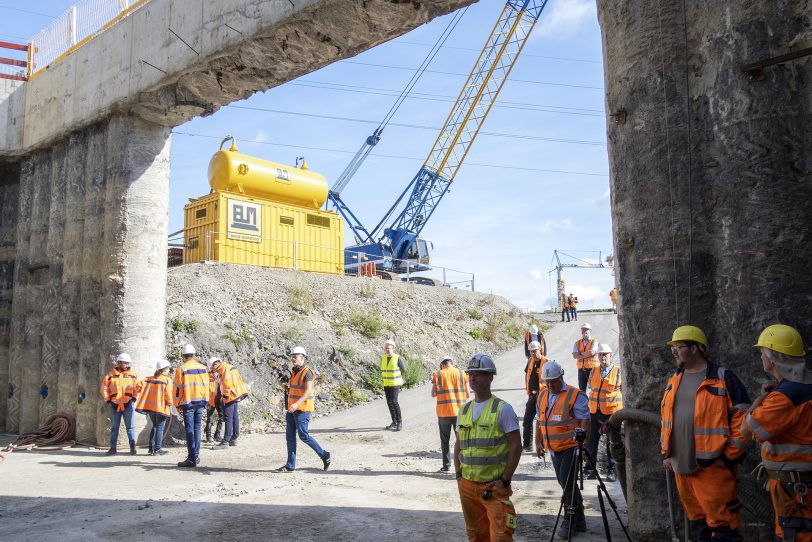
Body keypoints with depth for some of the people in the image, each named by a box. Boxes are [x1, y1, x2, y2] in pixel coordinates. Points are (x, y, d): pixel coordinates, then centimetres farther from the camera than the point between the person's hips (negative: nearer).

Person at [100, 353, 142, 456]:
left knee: (130, 427, -1)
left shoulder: (132, 375, 5)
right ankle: (113, 448, 15)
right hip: (114, 405, 1)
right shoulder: (111, 375, 5)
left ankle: (132, 447, 2)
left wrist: (134, 398, -3)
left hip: (128, 404, -1)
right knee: (114, 427, 9)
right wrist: (108, 400, 1)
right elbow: (104, 388, 6)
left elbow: (137, 387, 5)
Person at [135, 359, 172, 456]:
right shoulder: (167, 380, -7)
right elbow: (168, 394, -13)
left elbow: (141, 387, 0)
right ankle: (157, 449, 1)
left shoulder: (149, 379, 10)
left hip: (150, 406, 6)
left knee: (154, 426, 20)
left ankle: (151, 448, 21)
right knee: (160, 428, 2)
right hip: (161, 407, -6)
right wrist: (170, 403, 4)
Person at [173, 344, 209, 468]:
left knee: (190, 430, -1)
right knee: (197, 429, 12)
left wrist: (177, 405, 4)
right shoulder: (202, 368, 6)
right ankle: (196, 456, 15)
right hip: (200, 402, 4)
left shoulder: (181, 369, -8)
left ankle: (192, 459, -2)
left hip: (188, 403, -4)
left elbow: (178, 388, -6)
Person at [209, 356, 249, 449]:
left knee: (228, 419, -8)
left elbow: (227, 384, -21)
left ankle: (225, 441, -6)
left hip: (231, 396, -10)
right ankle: (234, 439, 22)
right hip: (236, 396, 10)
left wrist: (225, 396, -13)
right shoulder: (228, 367, 17)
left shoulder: (224, 369, -13)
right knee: (235, 418, 15)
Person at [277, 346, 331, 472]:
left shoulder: (307, 372, -13)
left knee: (304, 436, -7)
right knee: (290, 436, 6)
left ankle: (324, 456, 8)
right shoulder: (294, 372, 14)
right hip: (292, 409, 9)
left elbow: (308, 391, -23)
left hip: (302, 409, -9)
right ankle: (290, 465, 12)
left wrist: (297, 403, -32)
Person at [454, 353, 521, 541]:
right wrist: (458, 474, 9)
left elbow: (516, 446, -10)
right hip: (467, 485, 6)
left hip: (494, 486, -6)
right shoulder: (464, 410, 10)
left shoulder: (502, 409, -8)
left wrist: (505, 480, -13)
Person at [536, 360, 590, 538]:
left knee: (566, 481, -12)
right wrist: (538, 443, 16)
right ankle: (579, 520, 26)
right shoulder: (542, 395, 10)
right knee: (565, 482, 13)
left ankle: (569, 520, 4)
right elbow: (540, 421, 18)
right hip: (554, 449, 7)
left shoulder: (575, 395, -10)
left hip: (571, 446, -7)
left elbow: (585, 420, -12)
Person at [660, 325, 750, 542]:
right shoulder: (674, 381, 13)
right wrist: (666, 453, 15)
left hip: (712, 466, -7)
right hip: (680, 466, 7)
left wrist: (730, 455, -11)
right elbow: (666, 419, 19)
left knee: (721, 524, -3)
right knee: (696, 522, 17)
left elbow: (742, 418, -9)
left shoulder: (723, 379, -7)